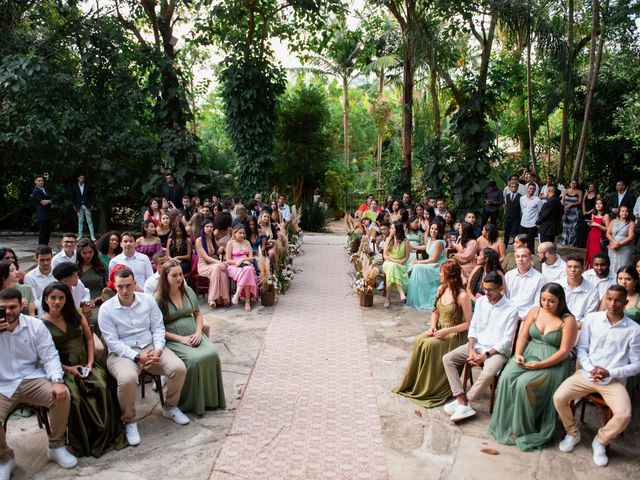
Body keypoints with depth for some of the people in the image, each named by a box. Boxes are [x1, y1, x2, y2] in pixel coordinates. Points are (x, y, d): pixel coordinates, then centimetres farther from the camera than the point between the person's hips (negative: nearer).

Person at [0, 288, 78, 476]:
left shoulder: (35, 325, 0)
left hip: (32, 379, 1)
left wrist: (57, 380, -21)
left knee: (62, 395, -26)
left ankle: (56, 447, -1)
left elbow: (49, 357, -2)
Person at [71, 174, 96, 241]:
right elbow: (72, 197, 10)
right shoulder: (74, 187, 7)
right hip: (79, 206, 1)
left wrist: (92, 205, -3)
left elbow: (93, 196, 4)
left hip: (87, 206, -1)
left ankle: (92, 236, -2)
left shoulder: (88, 187, 3)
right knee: (80, 221, 5)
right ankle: (80, 236, 9)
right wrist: (74, 205, 1)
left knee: (89, 221, -2)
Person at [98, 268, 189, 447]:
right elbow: (112, 341, -10)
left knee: (179, 368, -19)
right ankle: (129, 421, -8)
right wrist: (137, 356, -20)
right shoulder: (106, 309, -5)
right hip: (122, 353, -3)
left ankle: (170, 407, 10)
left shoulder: (148, 300, 4)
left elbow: (158, 328, 5)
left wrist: (157, 350, -13)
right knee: (127, 379, -36)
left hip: (151, 347, 3)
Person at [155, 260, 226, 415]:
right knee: (195, 360, -30)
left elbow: (198, 314, 16)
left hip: (194, 336, 5)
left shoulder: (188, 292, 8)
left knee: (212, 354, -23)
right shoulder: (158, 299, -7)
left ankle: (211, 398, -8)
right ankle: (194, 402, -11)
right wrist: (181, 339, -15)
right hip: (173, 340, -4)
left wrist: (198, 332, -2)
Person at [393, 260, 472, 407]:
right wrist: (432, 326, -3)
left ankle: (429, 389, -15)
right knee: (419, 341, -21)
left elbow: (468, 323, -14)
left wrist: (447, 331, -22)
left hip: (455, 334, -6)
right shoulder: (441, 289, 6)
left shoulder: (462, 296, -17)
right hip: (439, 330, 6)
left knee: (429, 345, -30)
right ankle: (412, 383, -12)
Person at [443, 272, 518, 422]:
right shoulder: (480, 301, 4)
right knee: (447, 359, -15)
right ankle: (464, 405, -21)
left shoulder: (511, 310, -12)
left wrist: (486, 355, -18)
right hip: (477, 345, 6)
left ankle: (461, 402, -16)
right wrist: (471, 350, -7)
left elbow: (507, 340, -13)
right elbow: (473, 327, 7)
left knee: (488, 373, -36)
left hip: (497, 350, -5)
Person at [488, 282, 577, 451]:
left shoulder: (568, 320, -9)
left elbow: (564, 351, -13)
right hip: (528, 354, 5)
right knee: (506, 378, -21)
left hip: (551, 363, -5)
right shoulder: (535, 312, 6)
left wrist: (540, 365, -21)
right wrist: (518, 355, -12)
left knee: (524, 384, -28)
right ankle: (505, 424, -8)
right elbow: (523, 337, 7)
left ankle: (522, 430, -8)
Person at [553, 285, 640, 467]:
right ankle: (572, 434, 11)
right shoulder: (592, 319, 2)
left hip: (614, 380, -1)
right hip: (586, 373, 2)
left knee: (624, 415, -26)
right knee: (559, 398, -19)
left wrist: (610, 373, -12)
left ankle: (600, 442, 6)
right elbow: (581, 348, 6)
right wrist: (590, 368, -11)